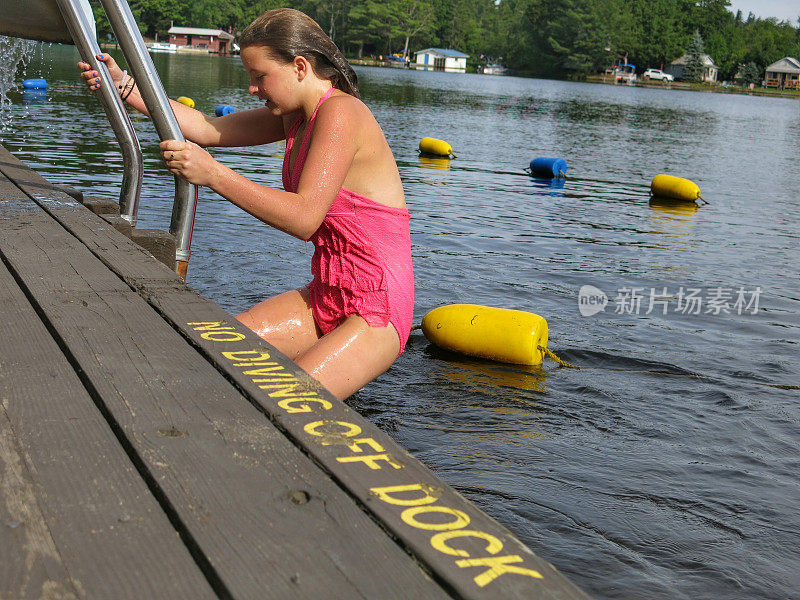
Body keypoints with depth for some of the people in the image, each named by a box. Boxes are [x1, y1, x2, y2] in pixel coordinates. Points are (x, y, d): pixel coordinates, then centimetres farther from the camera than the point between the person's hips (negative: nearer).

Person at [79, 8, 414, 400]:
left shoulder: (340, 113, -18)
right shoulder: (297, 115, 11)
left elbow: (304, 217, -26)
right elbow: (208, 129, 9)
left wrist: (213, 173, -23)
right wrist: (124, 87, 6)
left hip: (376, 313, -9)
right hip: (326, 297, 9)